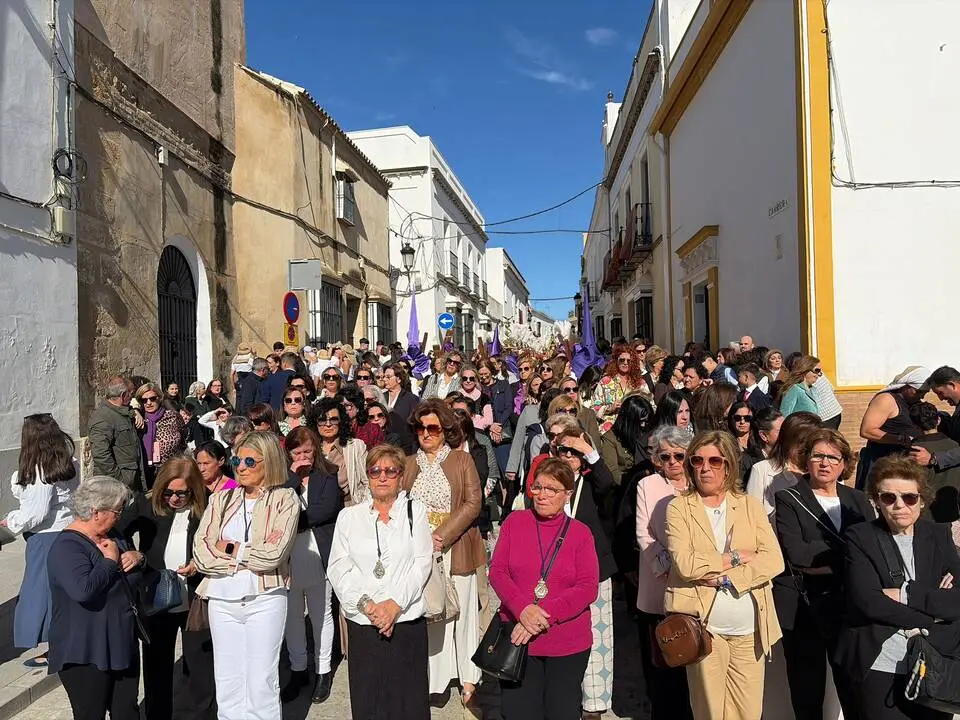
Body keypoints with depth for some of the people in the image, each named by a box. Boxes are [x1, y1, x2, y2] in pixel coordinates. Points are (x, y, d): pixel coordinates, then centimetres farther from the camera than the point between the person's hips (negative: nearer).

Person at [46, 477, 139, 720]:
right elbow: (83, 589, -35)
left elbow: (133, 579, 21)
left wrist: (137, 556, -2)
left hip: (123, 646, 8)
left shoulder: (111, 535, 9)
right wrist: (111, 561, -19)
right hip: (86, 654, -8)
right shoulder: (67, 547, -18)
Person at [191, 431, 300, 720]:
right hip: (221, 600, 4)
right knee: (227, 685, 13)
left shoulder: (285, 499, -3)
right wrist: (249, 558, -10)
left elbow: (273, 554, -14)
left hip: (265, 599, -4)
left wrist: (229, 549, -3)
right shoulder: (221, 499, 9)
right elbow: (201, 554, -1)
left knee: (261, 685, 4)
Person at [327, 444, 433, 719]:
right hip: (362, 624, 1)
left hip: (407, 620, -1)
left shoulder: (415, 511, 5)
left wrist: (395, 603, -12)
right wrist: (366, 604, -11)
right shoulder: (349, 516, 8)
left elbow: (422, 563, -2)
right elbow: (338, 568, 1)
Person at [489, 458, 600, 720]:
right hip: (518, 637, 0)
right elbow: (497, 571, -3)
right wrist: (523, 609, -20)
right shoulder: (514, 521, 0)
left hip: (568, 643, 0)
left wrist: (544, 616, -20)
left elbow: (588, 588, -8)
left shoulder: (580, 532, -1)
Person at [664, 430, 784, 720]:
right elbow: (686, 565, -15)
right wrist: (737, 557, -9)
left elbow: (774, 560, -6)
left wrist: (726, 579, -16)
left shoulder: (750, 505, 6)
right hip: (703, 627, -2)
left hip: (749, 631, 2)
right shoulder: (679, 507, -2)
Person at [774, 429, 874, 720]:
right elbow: (795, 552, -14)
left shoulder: (858, 501, 12)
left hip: (849, 606, 3)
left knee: (855, 691, 7)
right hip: (803, 607, -3)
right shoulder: (788, 499, -1)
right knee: (807, 692, 9)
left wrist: (824, 563, -13)